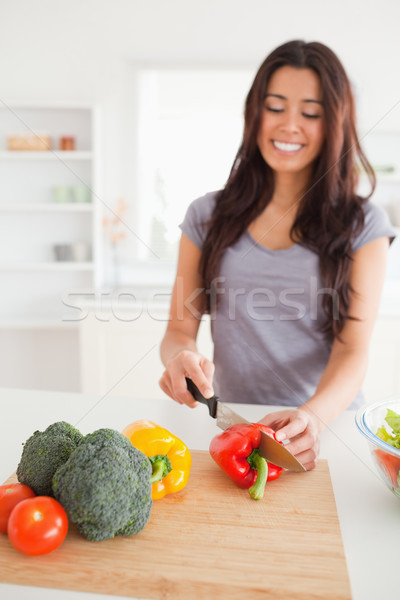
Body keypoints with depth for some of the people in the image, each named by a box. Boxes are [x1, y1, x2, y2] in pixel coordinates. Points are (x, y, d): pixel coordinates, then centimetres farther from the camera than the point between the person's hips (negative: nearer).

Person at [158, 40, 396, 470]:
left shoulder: (363, 224, 3)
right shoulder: (208, 216, 7)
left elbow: (353, 349, -6)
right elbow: (180, 328, 6)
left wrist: (313, 417, -26)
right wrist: (181, 355, -17)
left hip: (324, 433, -1)